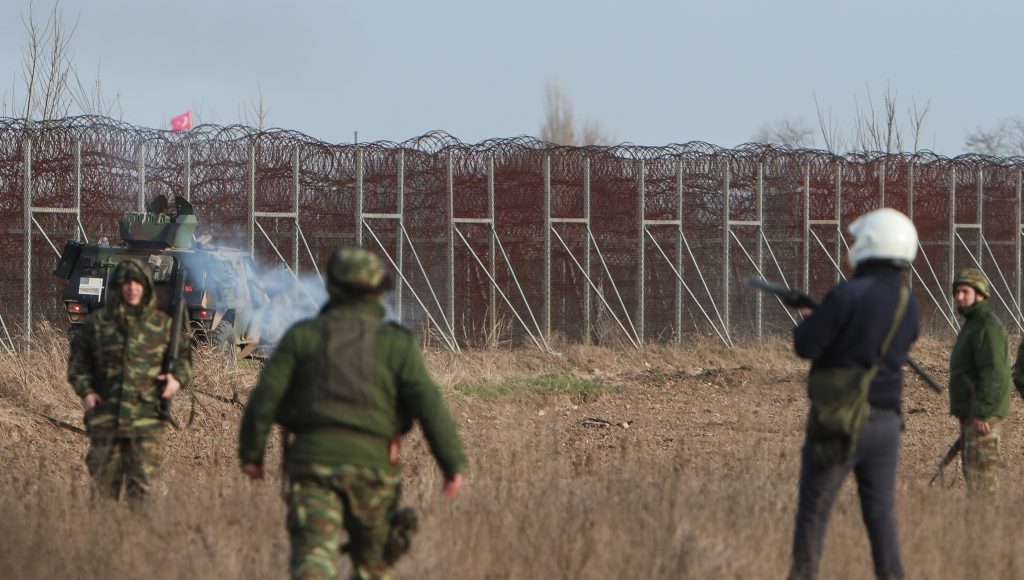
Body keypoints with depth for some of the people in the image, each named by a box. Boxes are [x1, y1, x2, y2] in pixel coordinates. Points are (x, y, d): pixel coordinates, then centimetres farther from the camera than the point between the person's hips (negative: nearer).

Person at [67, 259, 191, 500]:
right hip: (105, 415, 0)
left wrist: (178, 379, -3)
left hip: (147, 417, 0)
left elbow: (183, 356, 18)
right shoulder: (97, 323, 7)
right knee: (105, 481, 5)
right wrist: (85, 391, -4)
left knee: (142, 485, -6)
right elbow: (78, 360, 11)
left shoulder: (163, 325, 8)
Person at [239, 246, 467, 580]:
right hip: (370, 463, 1)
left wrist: (250, 453, 12)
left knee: (313, 552, -11)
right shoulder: (396, 343, 2)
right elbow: (429, 406, -4)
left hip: (312, 458, 0)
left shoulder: (302, 336, 4)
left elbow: (264, 398, 1)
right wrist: (454, 463, -2)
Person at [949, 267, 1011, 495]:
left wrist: (981, 414, -26)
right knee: (971, 469, 12)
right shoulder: (972, 324, 20)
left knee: (981, 474, -13)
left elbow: (993, 373, -22)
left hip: (983, 417, -11)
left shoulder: (989, 327, -15)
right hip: (971, 415, 11)